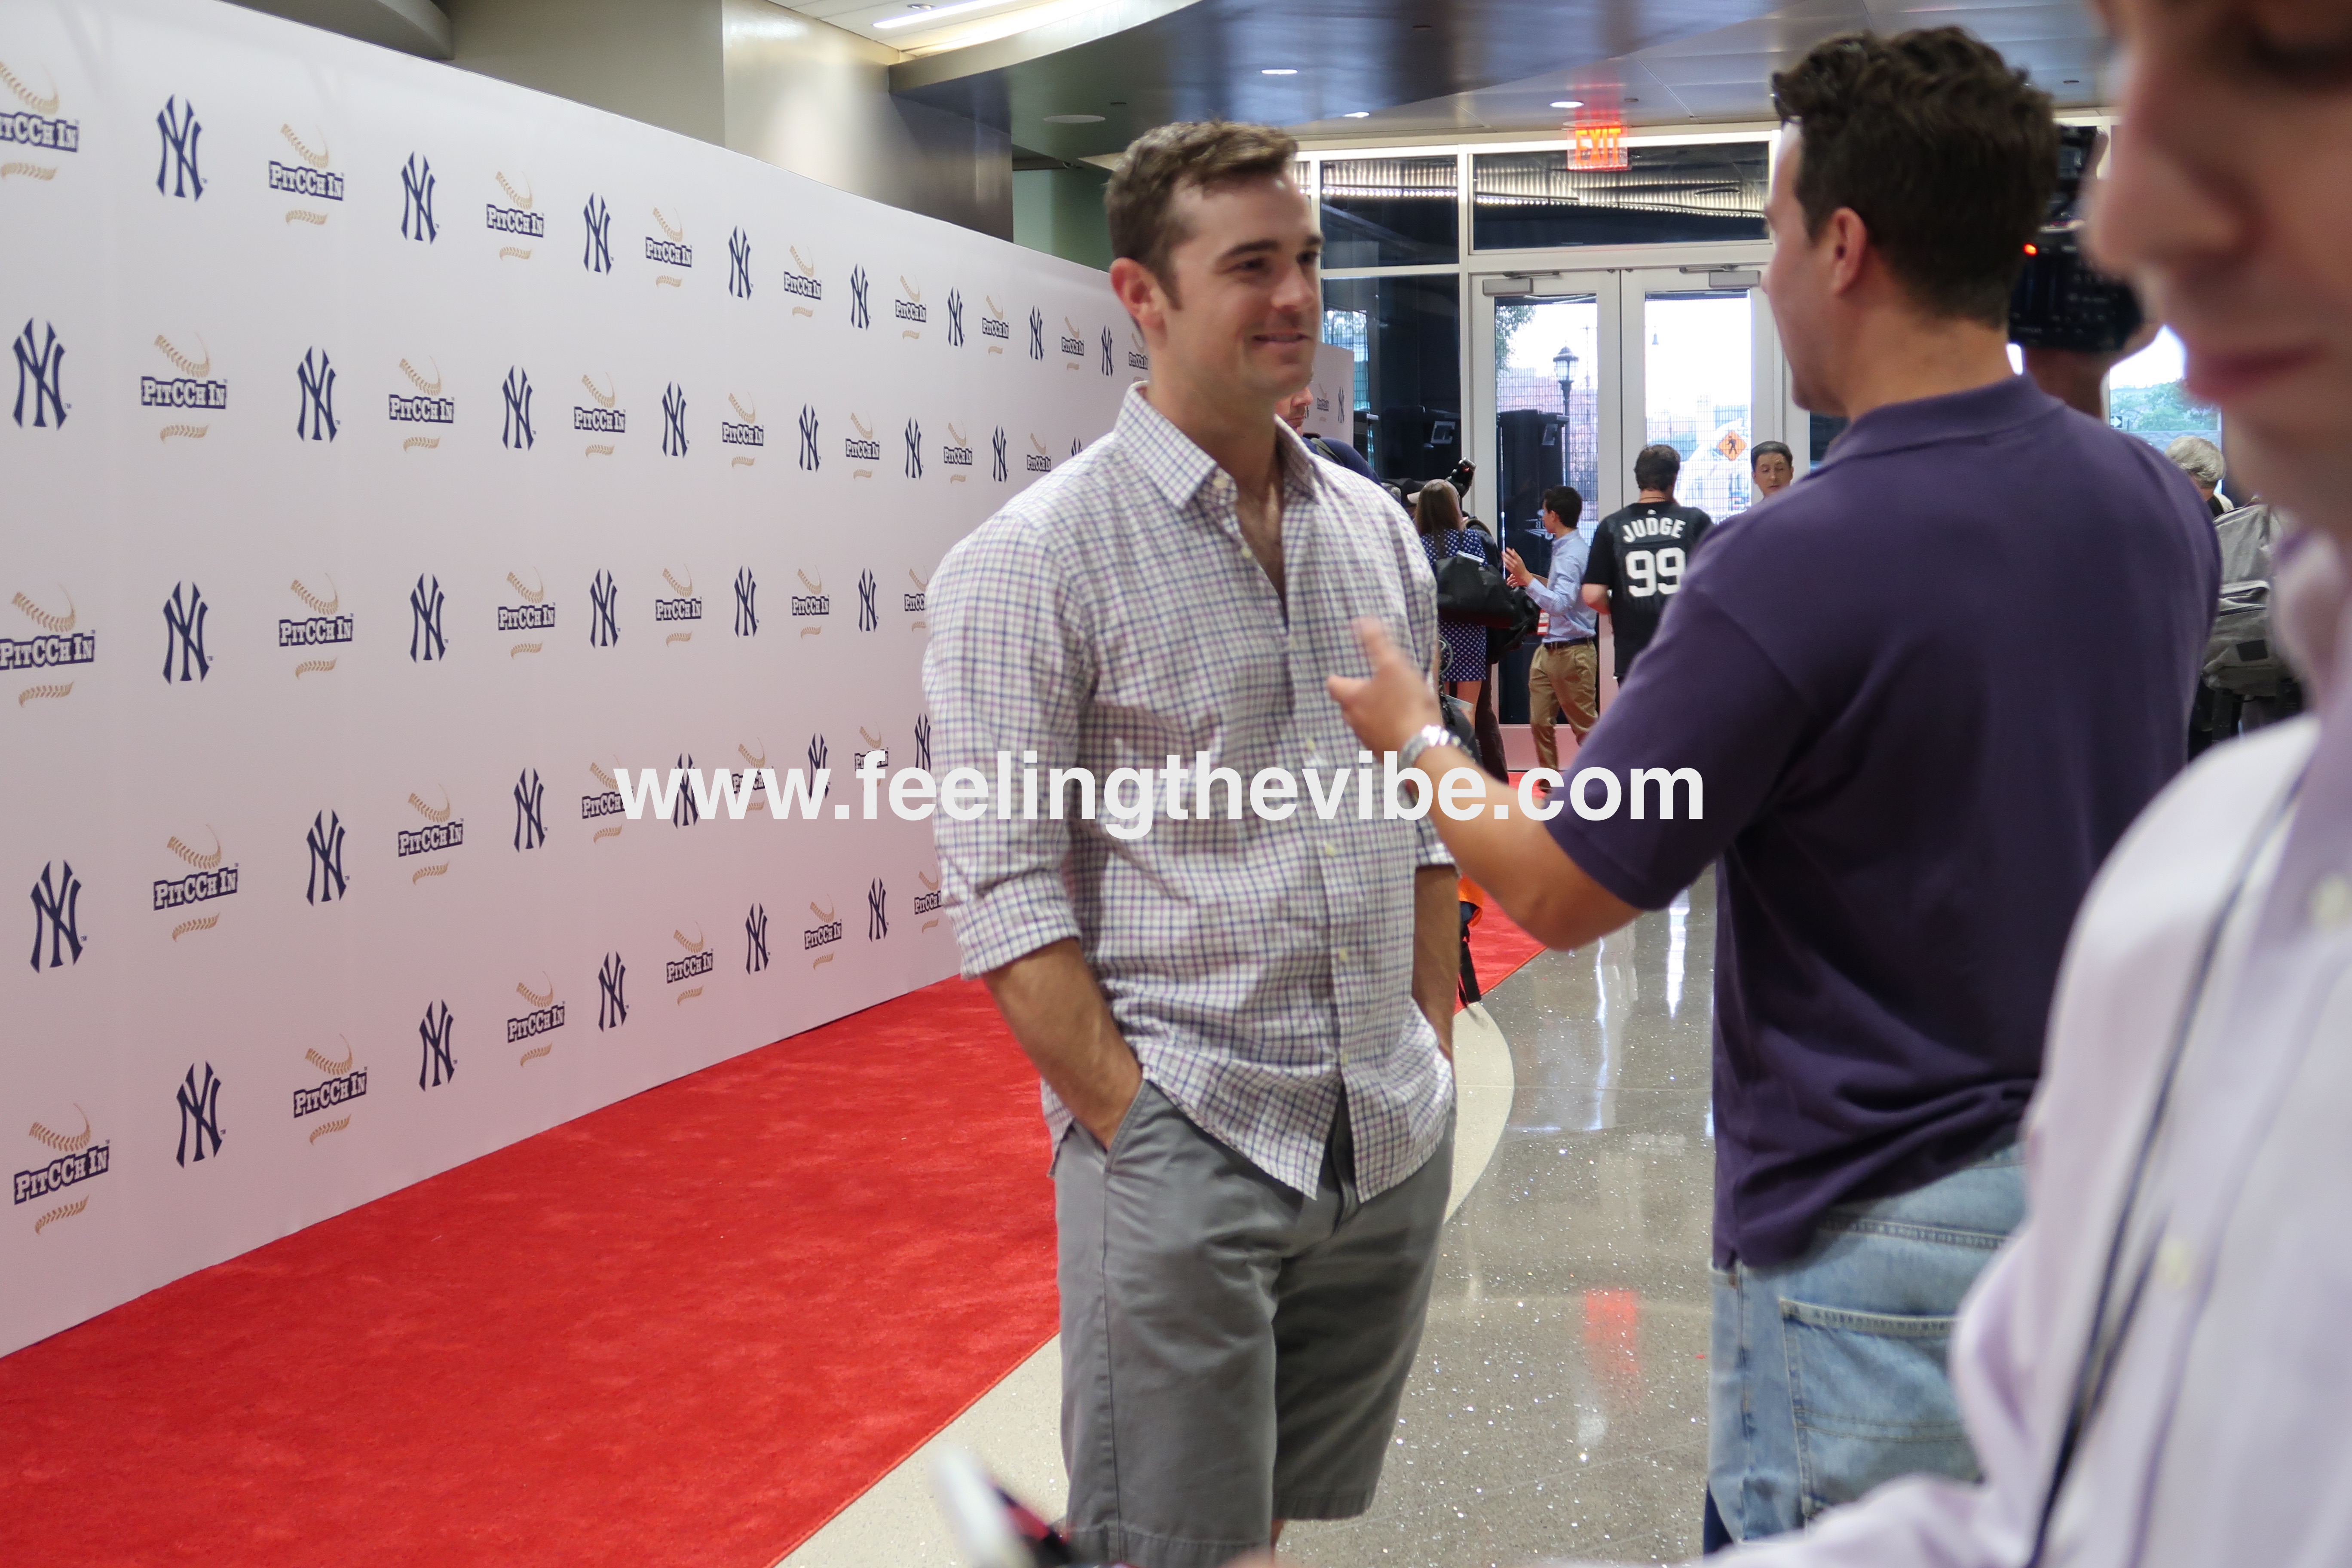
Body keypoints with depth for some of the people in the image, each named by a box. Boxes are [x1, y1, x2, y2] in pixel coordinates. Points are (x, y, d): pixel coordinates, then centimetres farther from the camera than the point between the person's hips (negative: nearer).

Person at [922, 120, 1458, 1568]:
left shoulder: (1377, 530, 9)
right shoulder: (1036, 559, -9)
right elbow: (1006, 890, -12)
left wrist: (1435, 1053, 10)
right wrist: (1132, 1128, -15)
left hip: (1396, 1148, 6)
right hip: (1184, 1158, -6)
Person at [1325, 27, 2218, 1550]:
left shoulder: (1795, 571, -23)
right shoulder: (2160, 504, -1)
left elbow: (1560, 894, -13)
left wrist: (1414, 737, 5)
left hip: (1879, 1238, -7)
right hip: (2110, 1190, 7)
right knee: (2074, 1530, 21)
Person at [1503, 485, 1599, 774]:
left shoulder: (1572, 555, -18)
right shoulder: (1563, 548, 11)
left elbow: (1561, 604, -28)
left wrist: (1527, 578, -28)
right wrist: (1532, 580, 13)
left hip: (1572, 653, -10)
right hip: (1550, 650, 10)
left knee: (1585, 726, -1)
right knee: (1541, 723, 12)